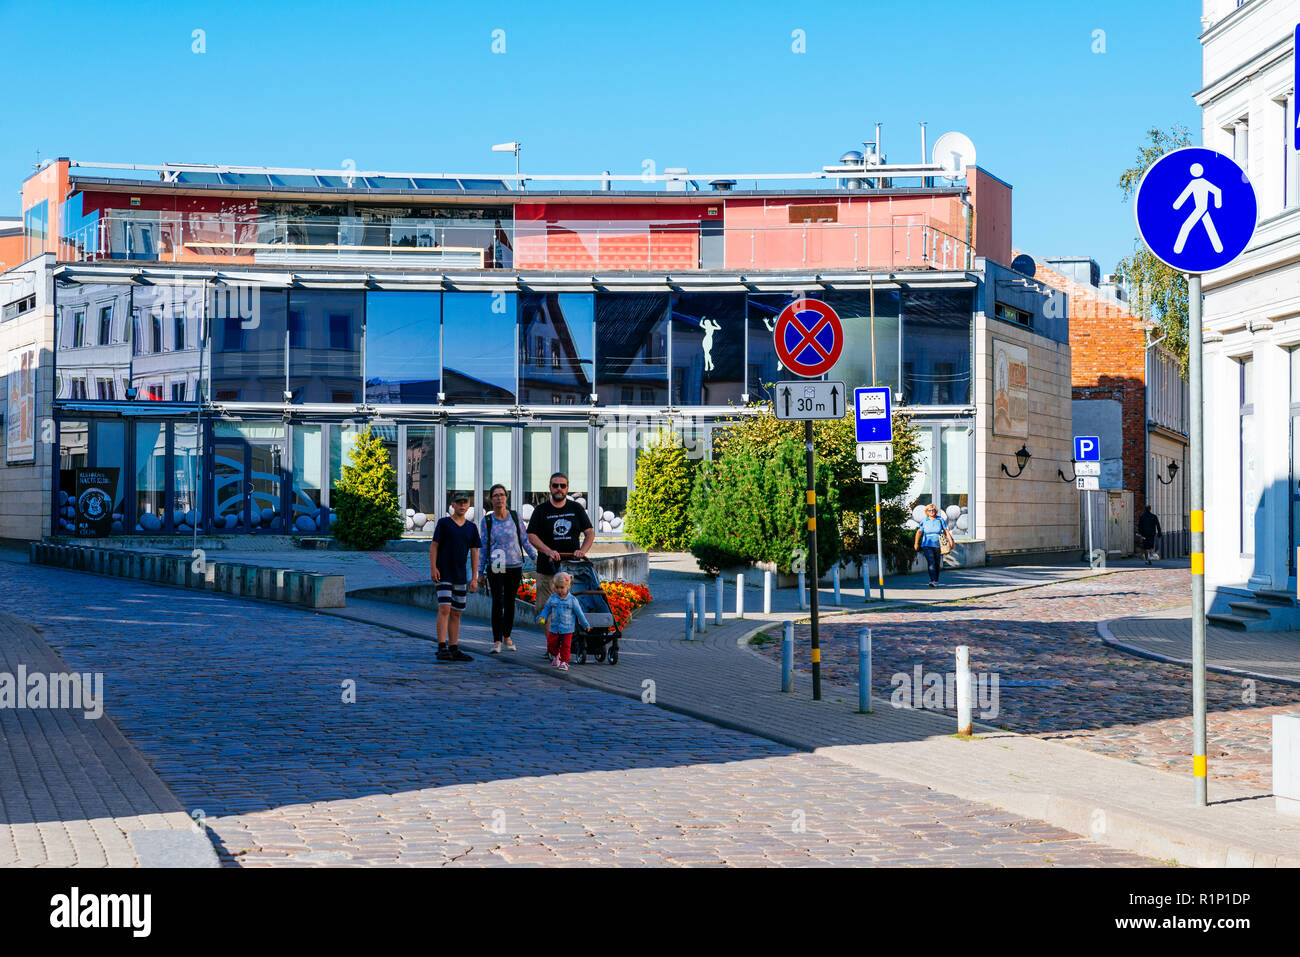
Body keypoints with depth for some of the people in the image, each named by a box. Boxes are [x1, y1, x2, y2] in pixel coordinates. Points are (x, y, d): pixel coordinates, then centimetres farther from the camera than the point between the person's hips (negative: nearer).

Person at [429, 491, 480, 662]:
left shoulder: (471, 527, 9)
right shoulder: (443, 523, -2)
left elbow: (474, 553, 11)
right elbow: (433, 546, -3)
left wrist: (474, 578, 6)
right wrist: (433, 568, -13)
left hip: (461, 576, 5)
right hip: (444, 574, -5)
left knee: (456, 613, 8)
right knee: (444, 609, -15)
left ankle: (454, 649, 13)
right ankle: (442, 648, -18)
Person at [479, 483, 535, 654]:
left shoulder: (515, 516, 1)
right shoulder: (487, 521, 0)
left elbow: (525, 540, 7)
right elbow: (483, 547, 5)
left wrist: (536, 556, -4)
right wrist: (480, 572, 5)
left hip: (514, 566, 1)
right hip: (495, 568, -1)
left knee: (510, 602, 8)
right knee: (498, 602, -10)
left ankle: (507, 637, 24)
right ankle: (496, 641, -8)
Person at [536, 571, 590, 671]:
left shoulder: (572, 600, -6)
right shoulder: (552, 598, 0)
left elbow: (579, 613, 0)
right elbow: (546, 609, 9)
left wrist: (586, 625, 4)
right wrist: (542, 617, -10)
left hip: (567, 629, -3)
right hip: (554, 628, 3)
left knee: (565, 646, -2)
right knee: (551, 645, 8)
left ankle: (564, 662, 9)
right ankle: (555, 656, 36)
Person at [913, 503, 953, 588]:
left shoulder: (940, 520, 6)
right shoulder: (924, 521, 4)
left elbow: (946, 532, 6)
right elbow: (919, 532, 1)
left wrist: (950, 542, -1)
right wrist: (916, 543, -9)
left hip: (938, 545, 1)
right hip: (927, 545, -1)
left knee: (937, 564, 8)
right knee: (931, 562, -15)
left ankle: (936, 581, 22)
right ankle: (933, 581, -23)